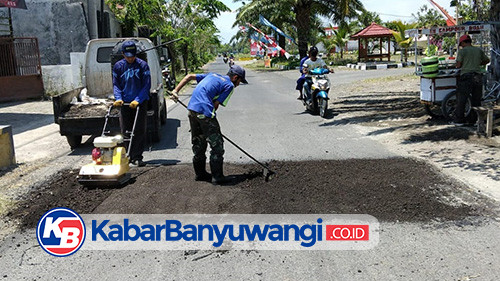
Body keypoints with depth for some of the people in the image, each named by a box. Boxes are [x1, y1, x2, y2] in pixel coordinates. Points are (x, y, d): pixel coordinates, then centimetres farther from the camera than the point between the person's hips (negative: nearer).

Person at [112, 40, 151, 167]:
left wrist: (138, 100, -17)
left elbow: (146, 85, -7)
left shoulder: (143, 65, -4)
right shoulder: (118, 66, 5)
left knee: (139, 131, -2)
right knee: (125, 130, 5)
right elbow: (116, 84, 8)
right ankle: (129, 156, 18)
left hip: (140, 103, -2)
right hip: (125, 103, 3)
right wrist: (118, 98, -9)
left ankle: (137, 157, 3)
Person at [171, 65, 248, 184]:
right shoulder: (229, 85, 3)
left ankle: (200, 173, 27)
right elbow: (216, 104, -4)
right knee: (217, 144, 1)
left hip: (191, 109, 8)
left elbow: (189, 76, 20)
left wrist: (176, 91, 16)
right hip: (204, 113, -8)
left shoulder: (212, 75, 25)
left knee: (198, 143, 18)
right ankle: (217, 176, 2)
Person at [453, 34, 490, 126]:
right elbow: (487, 60, 23)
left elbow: (458, 65, -5)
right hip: (478, 77, 5)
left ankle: (459, 120, 1)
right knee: (476, 100, 11)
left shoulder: (462, 51, -4)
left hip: (466, 77, -5)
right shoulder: (479, 50, 11)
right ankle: (475, 119, 15)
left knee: (461, 100, 0)